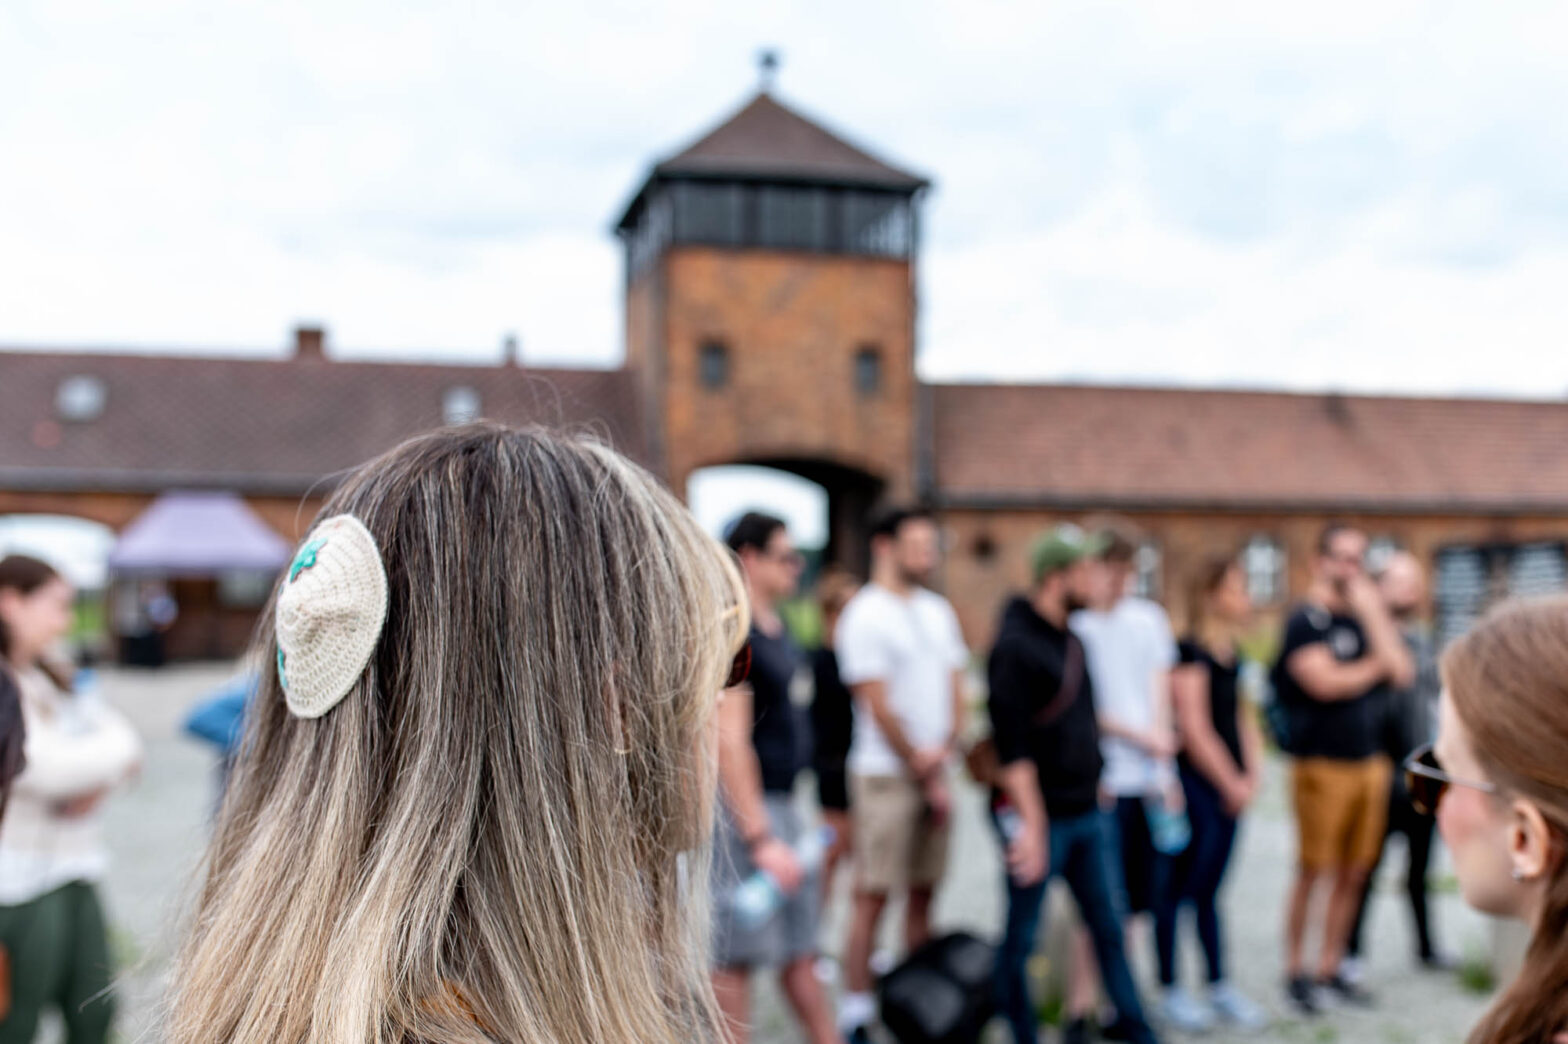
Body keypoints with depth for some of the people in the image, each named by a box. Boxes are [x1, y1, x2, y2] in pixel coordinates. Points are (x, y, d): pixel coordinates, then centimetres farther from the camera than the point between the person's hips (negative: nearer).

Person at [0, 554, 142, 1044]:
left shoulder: (46, 678, 13)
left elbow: (122, 738, 11)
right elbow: (46, 768, -23)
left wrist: (96, 784, -9)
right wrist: (114, 752, -5)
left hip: (74, 872, 8)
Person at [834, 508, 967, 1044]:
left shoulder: (939, 612, 13)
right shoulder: (864, 614, -9)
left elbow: (955, 693, 13)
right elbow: (878, 705, -12)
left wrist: (943, 753, -3)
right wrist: (922, 768, -8)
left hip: (935, 774, 7)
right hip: (886, 773, -7)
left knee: (923, 892, 11)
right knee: (873, 895, -4)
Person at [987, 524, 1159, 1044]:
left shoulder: (1072, 640, 11)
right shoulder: (1015, 645, -15)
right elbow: (1013, 746, -19)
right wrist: (1031, 825, -22)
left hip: (1088, 811, 8)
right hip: (1037, 816, -8)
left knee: (1110, 924, 14)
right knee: (1021, 938, 5)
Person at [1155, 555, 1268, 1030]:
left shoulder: (1233, 653, 12)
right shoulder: (1191, 652, -13)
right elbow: (1195, 730, -16)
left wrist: (1253, 773, 4)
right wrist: (1232, 783, -10)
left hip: (1229, 789, 8)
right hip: (1197, 784, -8)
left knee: (1207, 891, 15)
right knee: (1180, 887, 1)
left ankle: (1220, 988, 22)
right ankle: (1168, 987, 11)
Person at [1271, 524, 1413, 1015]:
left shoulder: (1364, 617, 14)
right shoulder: (1306, 620, -6)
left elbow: (1402, 670, 2)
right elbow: (1325, 681, -17)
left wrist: (1374, 611, -3)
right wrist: (1375, 666, 0)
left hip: (1370, 761, 6)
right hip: (1322, 765, -6)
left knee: (1354, 874, 9)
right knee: (1313, 873, -1)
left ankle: (1330, 970, 19)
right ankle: (1296, 971, 10)